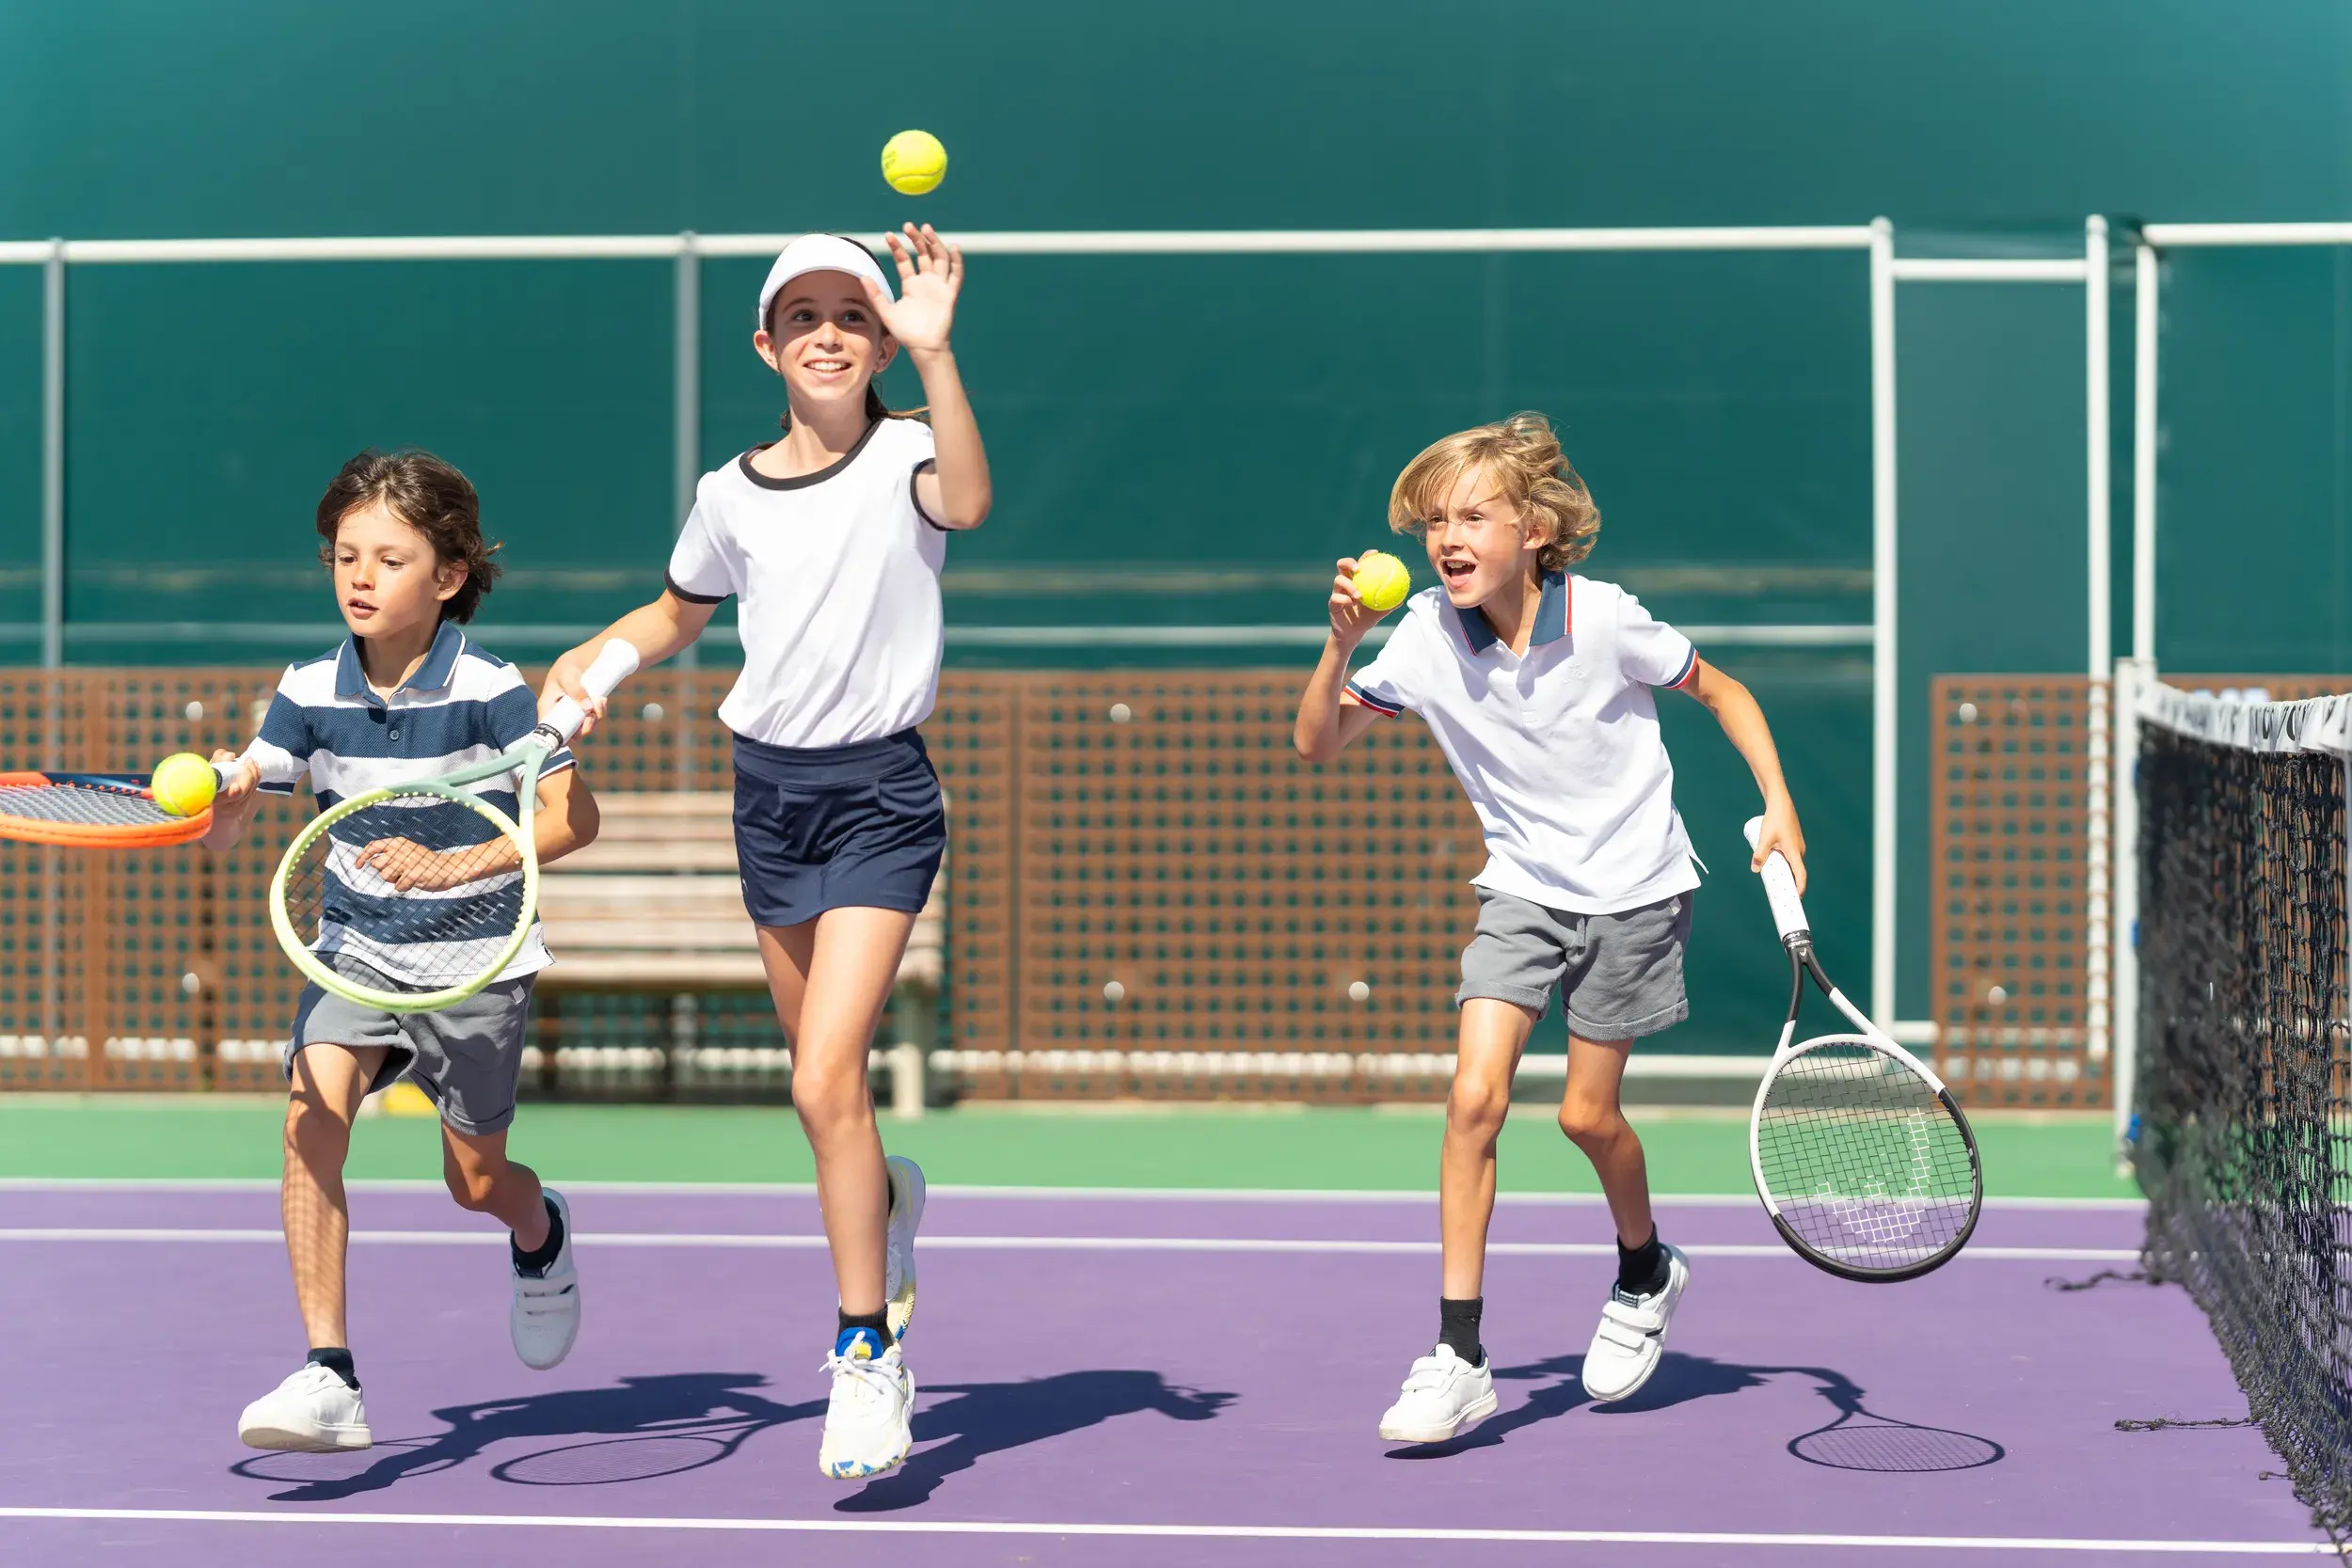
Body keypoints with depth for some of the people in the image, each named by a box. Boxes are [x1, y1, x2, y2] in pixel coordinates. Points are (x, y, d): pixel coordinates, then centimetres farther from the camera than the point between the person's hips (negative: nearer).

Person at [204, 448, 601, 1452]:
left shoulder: (487, 692, -15)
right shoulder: (310, 694, -5)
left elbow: (573, 817, -16)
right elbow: (222, 831, -6)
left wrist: (457, 863, -28)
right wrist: (219, 799, -31)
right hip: (358, 947, 2)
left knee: (476, 1182, 9)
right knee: (311, 1119, -22)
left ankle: (543, 1236, 49)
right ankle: (328, 1379, -22)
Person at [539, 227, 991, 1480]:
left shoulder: (903, 453, -7)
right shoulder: (732, 494, 5)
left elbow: (967, 504, -32)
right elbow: (679, 614, 23)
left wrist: (934, 350, -39)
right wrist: (594, 657, 5)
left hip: (880, 790, -5)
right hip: (770, 788, 5)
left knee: (825, 1082, -16)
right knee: (822, 1081, 14)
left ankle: (868, 1356, -6)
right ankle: (887, 1198, 47)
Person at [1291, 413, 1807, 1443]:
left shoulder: (1604, 622, -17)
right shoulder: (1427, 637, -11)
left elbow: (1720, 691, 0)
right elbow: (1318, 744, -5)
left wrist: (1778, 805, -7)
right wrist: (1341, 646, -21)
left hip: (1632, 891, -2)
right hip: (1522, 887, 2)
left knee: (1587, 1115, 1)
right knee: (1475, 1095, -14)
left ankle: (1645, 1273, 35)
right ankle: (1458, 1362, -11)